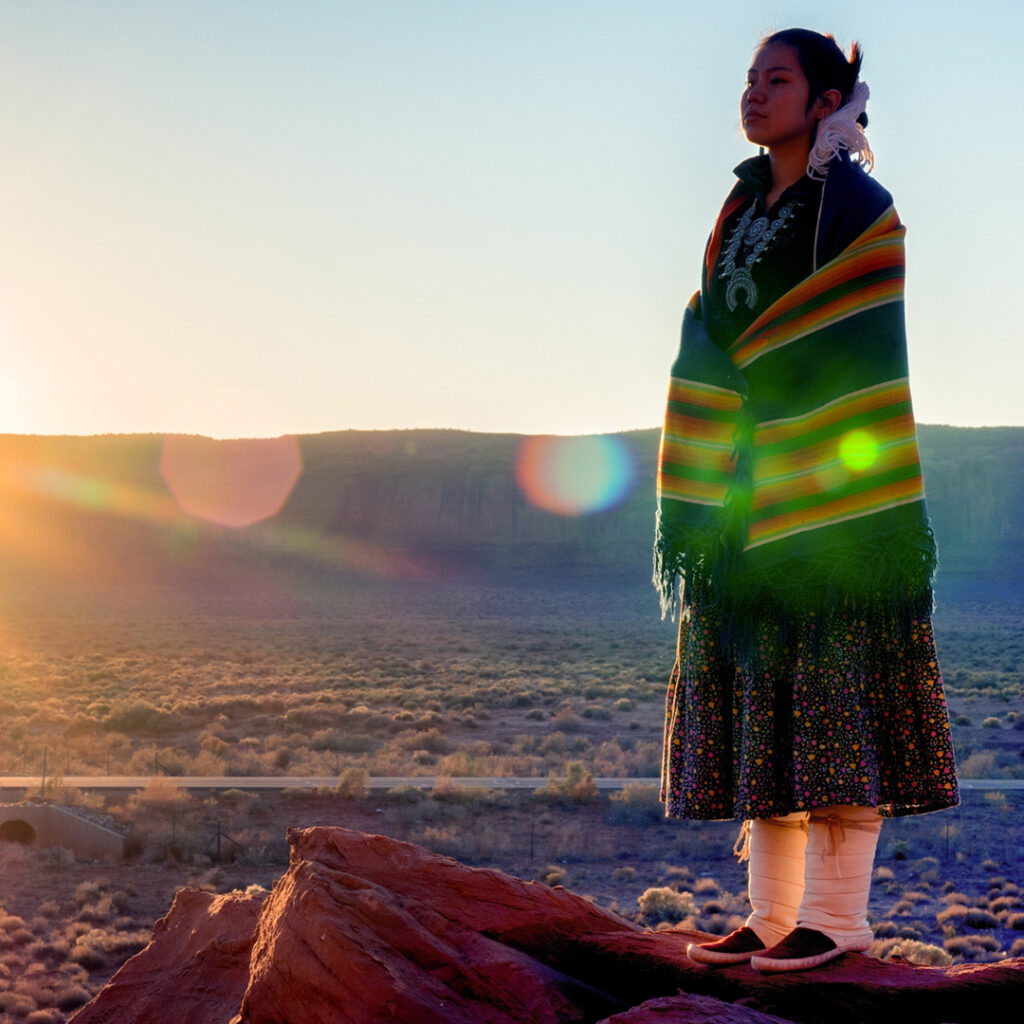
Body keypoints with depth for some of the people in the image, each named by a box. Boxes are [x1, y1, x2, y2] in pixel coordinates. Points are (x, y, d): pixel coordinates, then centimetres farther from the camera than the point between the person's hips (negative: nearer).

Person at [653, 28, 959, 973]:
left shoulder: (857, 207, -4)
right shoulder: (744, 210, 17)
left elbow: (867, 361, -10)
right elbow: (713, 350, 14)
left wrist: (864, 504, -17)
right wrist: (697, 500, 8)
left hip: (830, 493, -7)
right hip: (747, 497, 7)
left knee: (836, 701, -5)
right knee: (762, 702, 7)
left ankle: (838, 916, 1)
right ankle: (774, 912, 13)